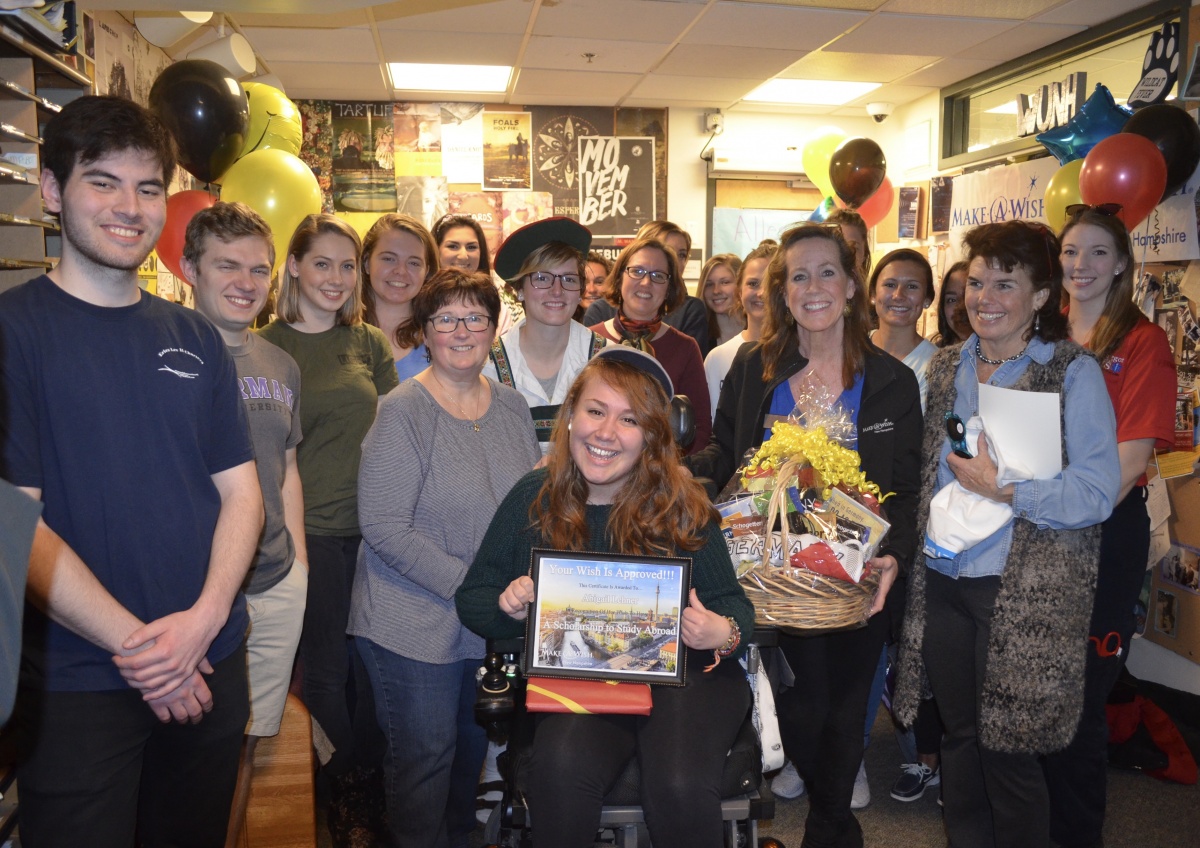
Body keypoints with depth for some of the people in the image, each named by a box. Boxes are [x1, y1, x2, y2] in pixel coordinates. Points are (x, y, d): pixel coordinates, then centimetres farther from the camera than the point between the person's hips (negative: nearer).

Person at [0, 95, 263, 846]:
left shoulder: (195, 338, 6)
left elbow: (240, 490, 4)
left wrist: (204, 617, -11)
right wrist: (134, 643, -15)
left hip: (211, 668, 5)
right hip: (75, 687, -4)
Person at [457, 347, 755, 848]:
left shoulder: (682, 507, -2)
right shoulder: (533, 499, 3)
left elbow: (732, 605, 3)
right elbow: (471, 599, 9)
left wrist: (724, 633, -21)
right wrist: (508, 605, -14)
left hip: (682, 672, 0)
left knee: (680, 790, -28)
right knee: (561, 770, -31)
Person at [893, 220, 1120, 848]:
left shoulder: (1074, 372, -8)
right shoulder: (947, 366, 8)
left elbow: (1097, 493, -14)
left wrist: (999, 487, -18)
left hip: (1025, 591, -5)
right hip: (943, 580, 5)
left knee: (1008, 750, 4)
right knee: (959, 737, 16)